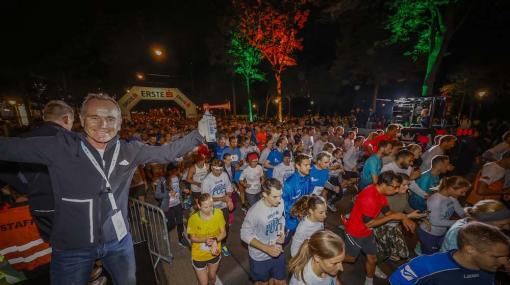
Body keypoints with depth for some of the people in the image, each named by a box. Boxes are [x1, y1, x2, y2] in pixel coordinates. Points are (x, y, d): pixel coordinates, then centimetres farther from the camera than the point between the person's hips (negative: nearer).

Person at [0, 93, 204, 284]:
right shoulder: (59, 147, -14)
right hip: (71, 247, -2)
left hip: (119, 240, 3)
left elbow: (167, 152, -7)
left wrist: (199, 134, -8)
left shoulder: (130, 151, -9)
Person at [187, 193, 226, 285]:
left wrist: (215, 240, -31)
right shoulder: (193, 218, -26)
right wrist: (205, 240, -29)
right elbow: (192, 238, -11)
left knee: (212, 277, 28)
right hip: (199, 256, -2)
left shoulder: (218, 213, -22)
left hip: (214, 253, 2)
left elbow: (223, 233, -12)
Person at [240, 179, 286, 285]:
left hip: (278, 252, 4)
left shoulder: (280, 203, -15)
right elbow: (245, 235, -21)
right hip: (260, 257, -4)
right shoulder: (254, 212, -32)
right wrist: (267, 249, -27)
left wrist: (282, 233, -11)